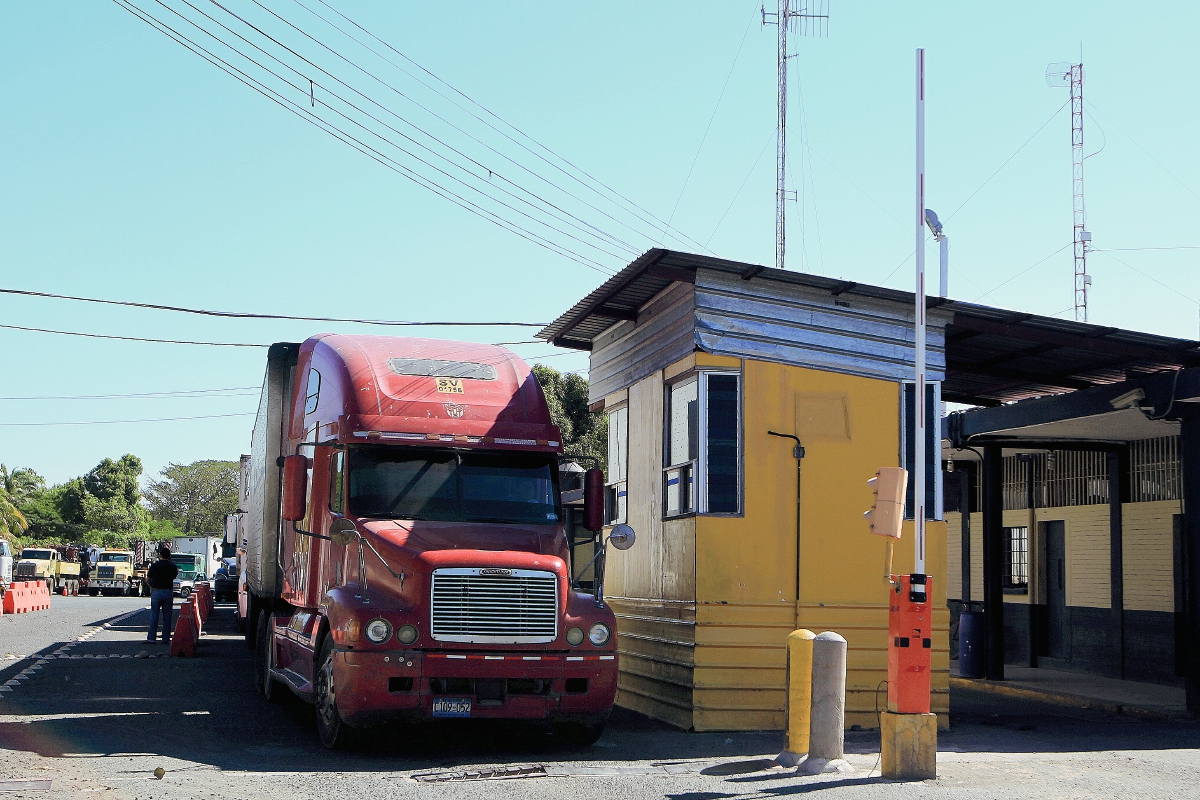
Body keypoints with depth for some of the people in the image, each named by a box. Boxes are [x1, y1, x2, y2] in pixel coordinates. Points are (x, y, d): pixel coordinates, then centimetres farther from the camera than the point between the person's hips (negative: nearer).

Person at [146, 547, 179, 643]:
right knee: (167, 616, 6)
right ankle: (166, 638, 7)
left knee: (154, 616, 4)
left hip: (156, 592, -2)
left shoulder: (154, 566, -5)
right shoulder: (173, 567, -1)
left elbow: (147, 580, 3)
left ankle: (151, 638, 1)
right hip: (168, 592, 2)